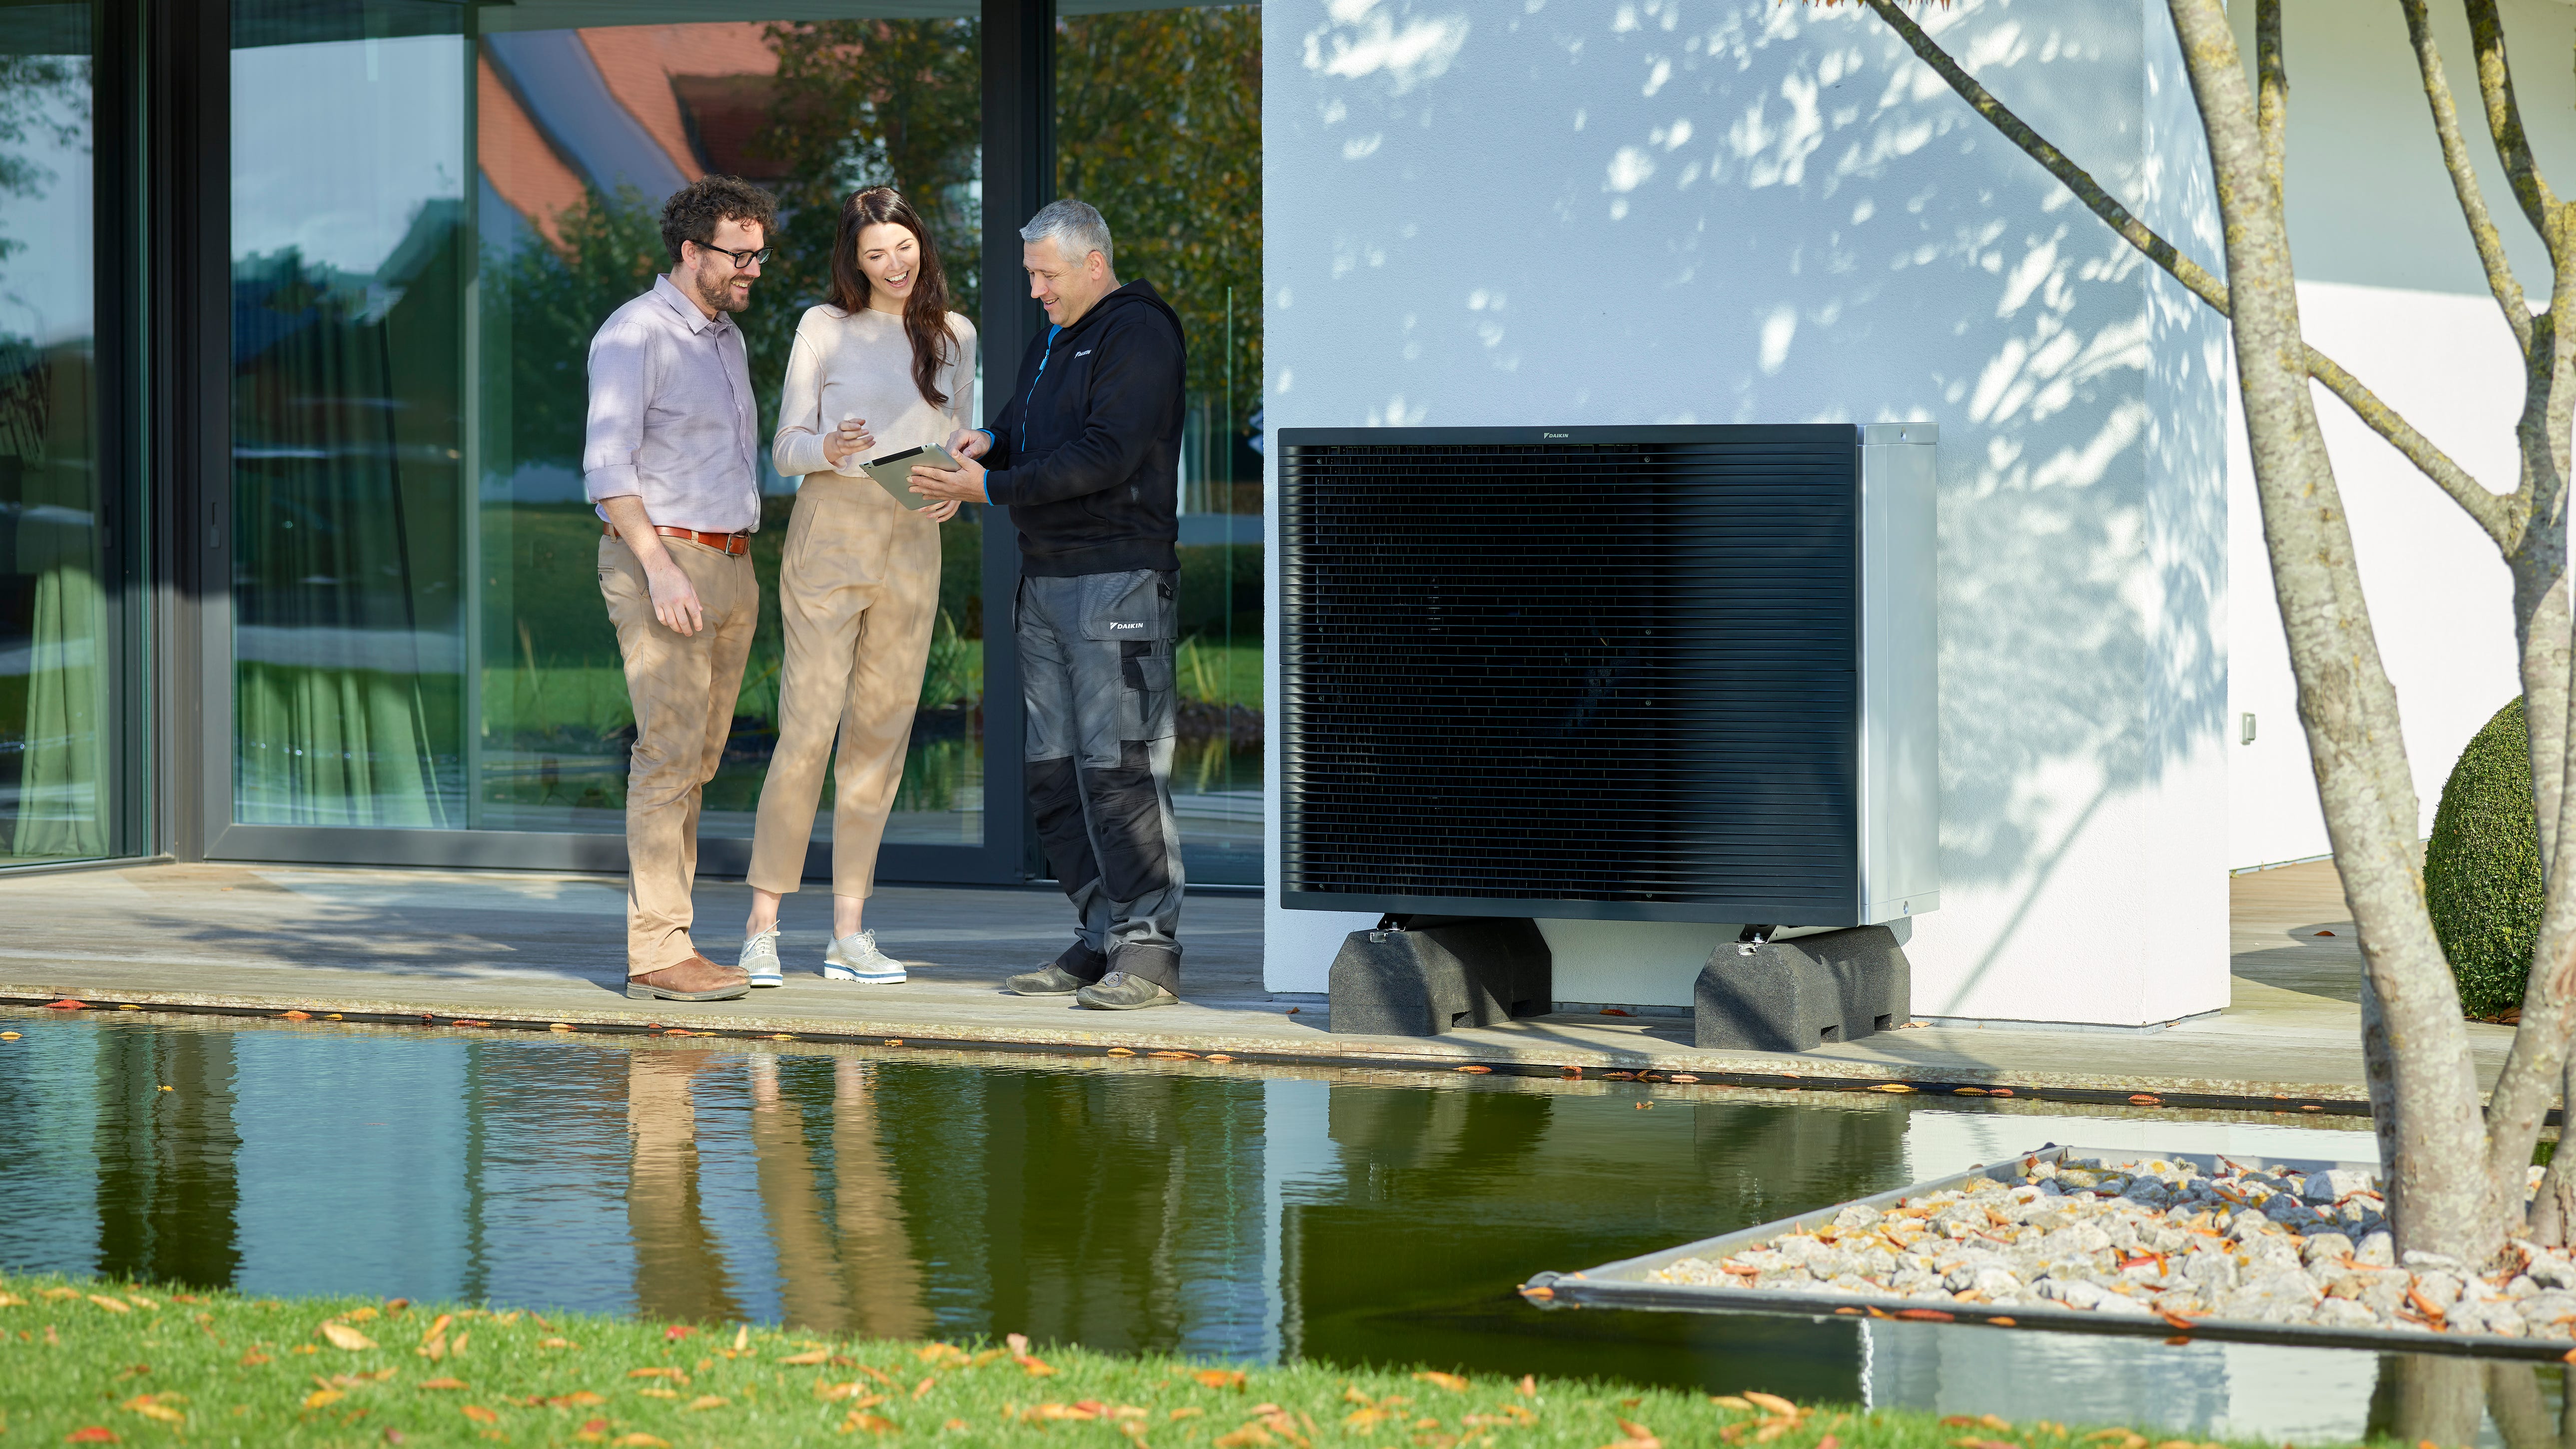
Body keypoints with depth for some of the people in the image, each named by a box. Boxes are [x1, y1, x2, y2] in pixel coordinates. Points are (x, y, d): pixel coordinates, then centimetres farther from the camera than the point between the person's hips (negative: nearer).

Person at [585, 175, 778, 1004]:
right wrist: (659, 567, -23)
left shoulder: (726, 338, 19)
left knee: (695, 763, 6)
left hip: (730, 564, 8)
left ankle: (665, 940, 8)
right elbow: (607, 464, -16)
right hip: (662, 559, -8)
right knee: (669, 754, -12)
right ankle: (657, 952, -13)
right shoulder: (636, 335, -9)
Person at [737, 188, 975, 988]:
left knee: (881, 733, 3)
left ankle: (849, 934, 7)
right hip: (830, 535, -4)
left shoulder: (954, 335, 11)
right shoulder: (826, 328, 0)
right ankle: (762, 928, -5)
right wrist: (828, 450, -22)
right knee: (808, 728, -9)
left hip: (913, 542, 4)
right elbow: (786, 447, 0)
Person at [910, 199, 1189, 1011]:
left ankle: (1148, 952, -12)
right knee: (1054, 770, 6)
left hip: (1117, 578, -9)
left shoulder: (1138, 334, -8)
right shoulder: (1051, 344, 21)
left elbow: (1106, 454, -18)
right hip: (1047, 579, 9)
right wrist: (989, 442, 4)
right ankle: (1100, 941, 11)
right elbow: (1029, 440, 28)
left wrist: (992, 489, -18)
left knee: (1119, 766, -12)